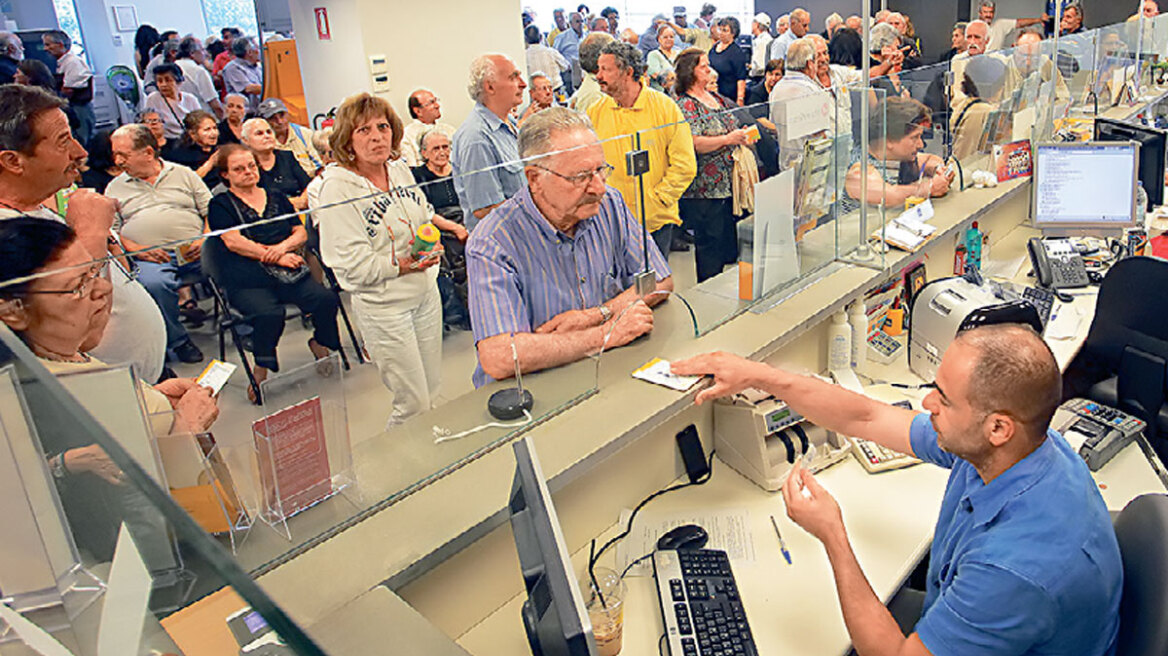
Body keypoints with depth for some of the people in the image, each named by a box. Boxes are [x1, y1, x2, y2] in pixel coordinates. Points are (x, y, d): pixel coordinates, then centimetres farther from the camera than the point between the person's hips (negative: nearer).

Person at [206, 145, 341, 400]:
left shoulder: (277, 198, 24)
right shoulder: (220, 205, 11)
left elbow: (301, 232, 15)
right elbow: (233, 241, -4)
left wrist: (283, 247, -8)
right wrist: (276, 257, -11)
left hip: (290, 274, 4)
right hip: (247, 281, -3)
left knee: (327, 299, -25)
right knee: (269, 314, -35)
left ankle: (320, 344, 3)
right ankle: (261, 370, -10)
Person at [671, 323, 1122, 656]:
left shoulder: (1023, 565, -40)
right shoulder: (993, 445, -16)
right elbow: (866, 418, -5)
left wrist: (831, 536, -26)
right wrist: (756, 376, -7)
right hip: (950, 615, 7)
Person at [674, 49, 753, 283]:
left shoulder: (717, 98, 15)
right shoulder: (685, 105, -12)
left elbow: (734, 125, 28)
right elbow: (693, 143, -23)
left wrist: (744, 136, 8)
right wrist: (728, 139, -22)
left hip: (729, 184, 9)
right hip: (705, 189, -9)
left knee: (729, 238, 14)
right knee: (709, 242, -2)